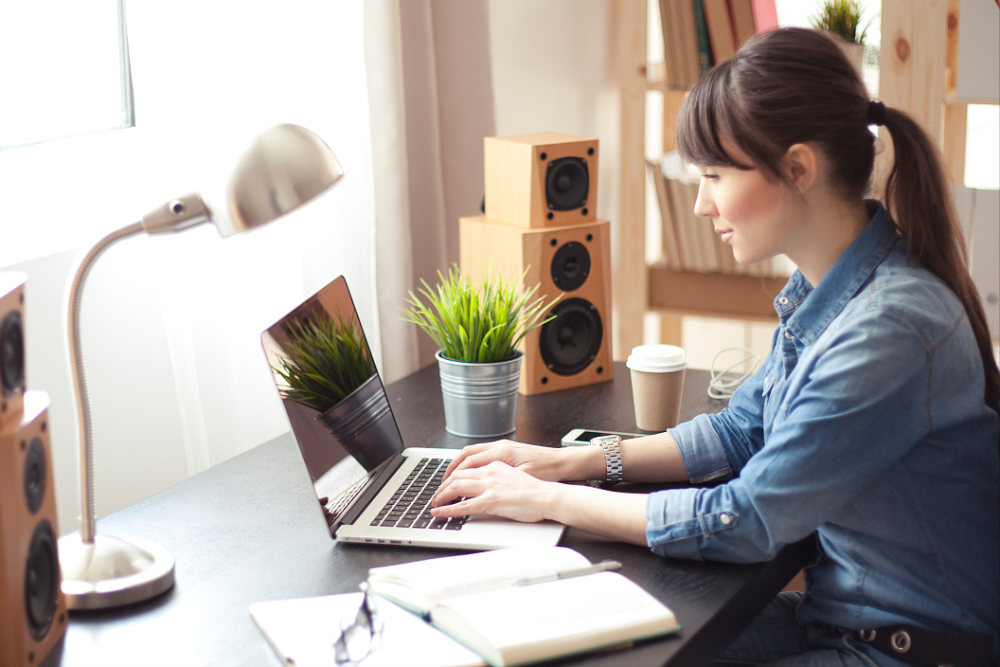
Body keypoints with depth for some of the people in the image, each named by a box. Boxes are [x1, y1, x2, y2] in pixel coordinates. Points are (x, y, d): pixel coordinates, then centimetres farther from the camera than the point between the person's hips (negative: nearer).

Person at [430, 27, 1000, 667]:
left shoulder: (888, 330, -29)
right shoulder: (825, 289, 0)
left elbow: (747, 521, -24)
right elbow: (741, 432, 12)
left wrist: (547, 500, -17)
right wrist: (572, 462, 2)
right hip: (837, 611, 8)